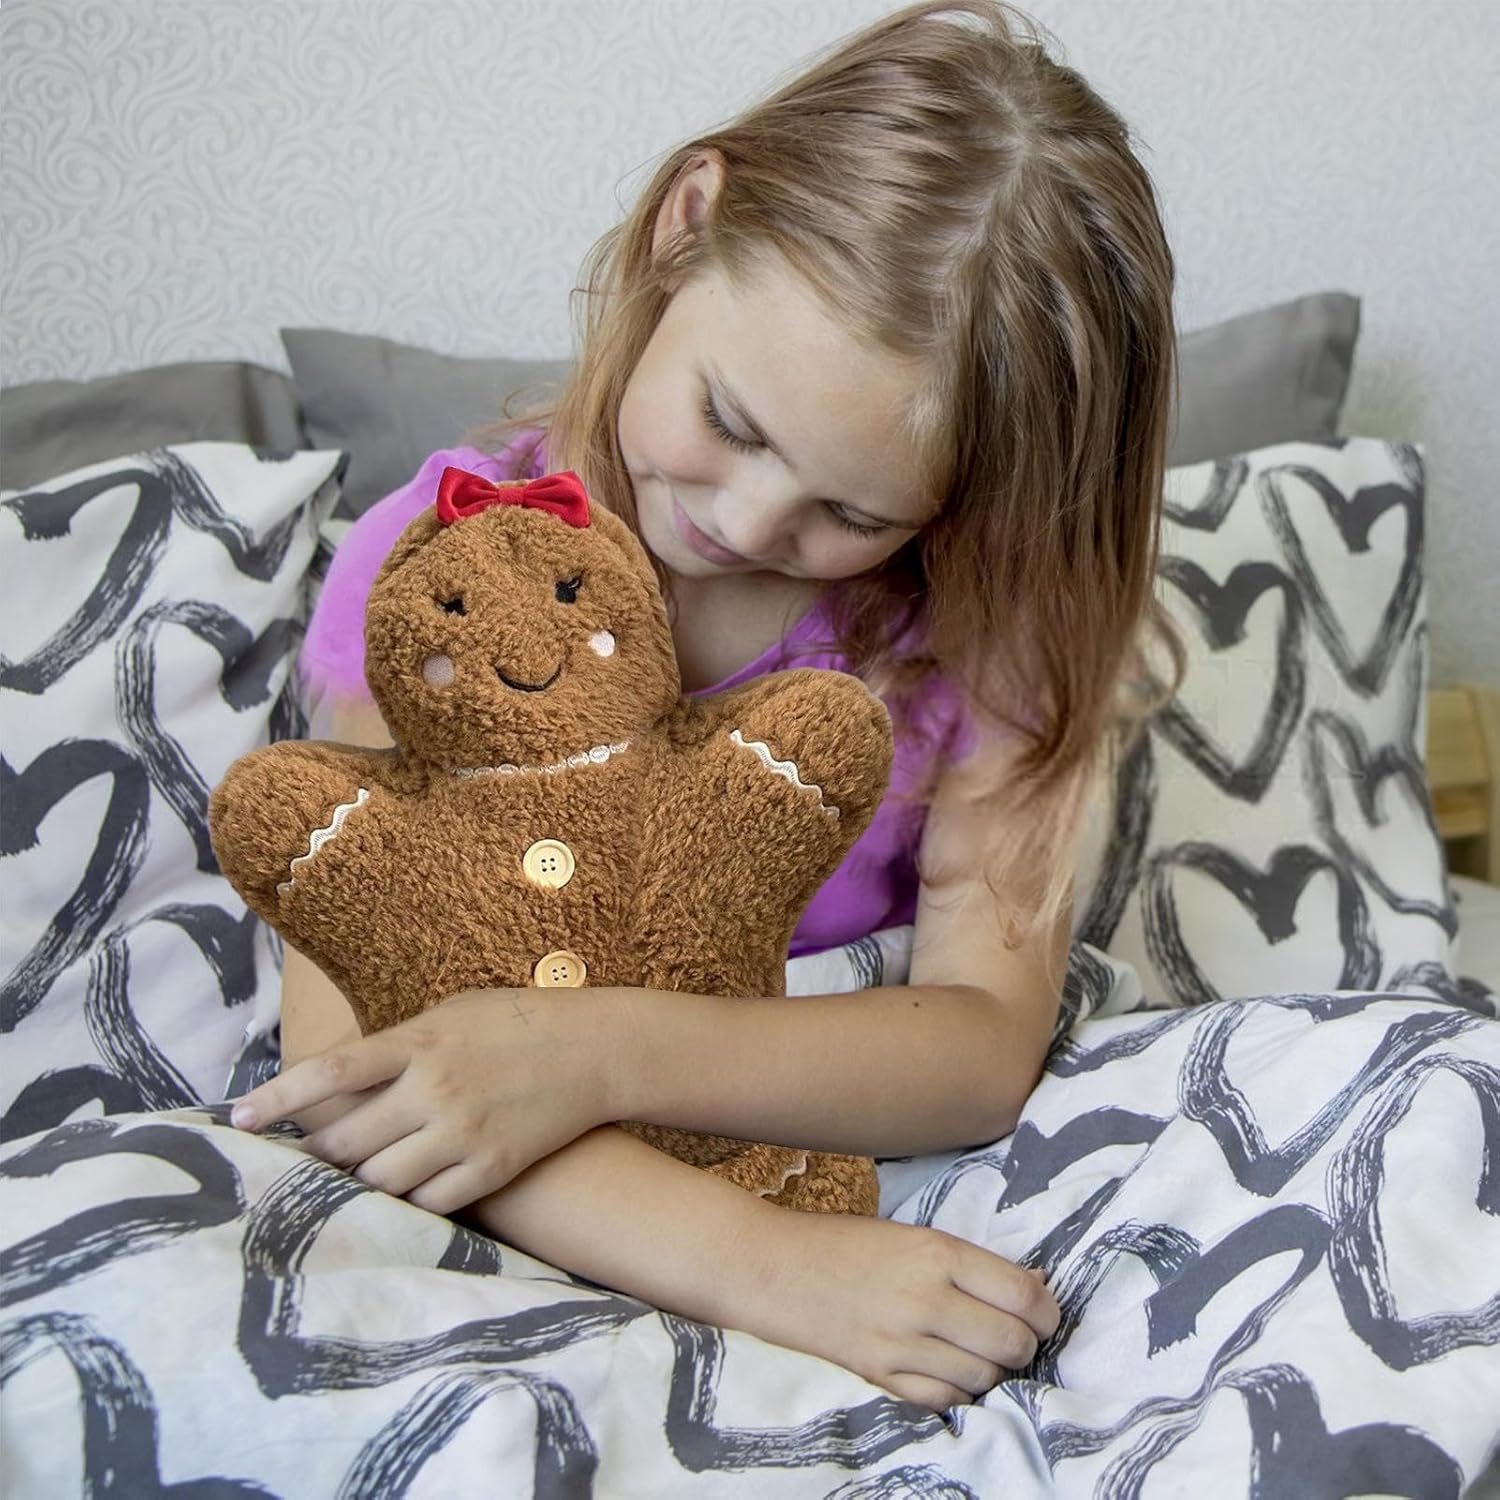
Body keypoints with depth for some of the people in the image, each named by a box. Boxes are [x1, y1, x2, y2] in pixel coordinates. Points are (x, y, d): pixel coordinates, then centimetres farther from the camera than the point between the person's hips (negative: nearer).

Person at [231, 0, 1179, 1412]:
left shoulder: (987, 603, -10)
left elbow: (987, 1039, -16)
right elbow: (342, 1044, -21)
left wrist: (602, 1054, -33)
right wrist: (753, 1259, -34)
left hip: (875, 1174, 0)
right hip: (548, 1233, 1)